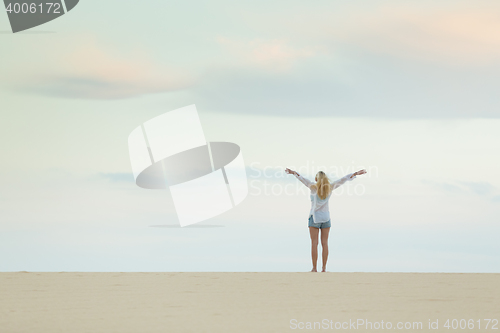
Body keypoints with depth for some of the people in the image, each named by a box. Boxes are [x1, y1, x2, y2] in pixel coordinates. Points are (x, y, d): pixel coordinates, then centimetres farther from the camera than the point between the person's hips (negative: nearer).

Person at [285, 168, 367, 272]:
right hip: (326, 217, 4)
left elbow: (303, 180, -27)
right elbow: (343, 179, 3)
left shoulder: (314, 187, -12)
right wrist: (355, 174, 9)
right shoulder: (330, 187, -2)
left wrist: (294, 173, -40)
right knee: (324, 243, 3)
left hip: (314, 217, -4)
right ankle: (324, 268, 0)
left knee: (314, 243, -3)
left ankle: (314, 268, -8)